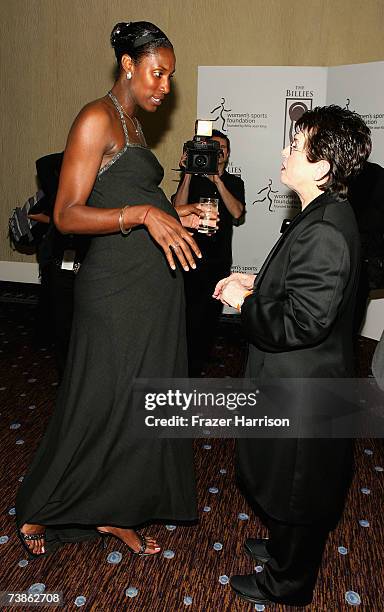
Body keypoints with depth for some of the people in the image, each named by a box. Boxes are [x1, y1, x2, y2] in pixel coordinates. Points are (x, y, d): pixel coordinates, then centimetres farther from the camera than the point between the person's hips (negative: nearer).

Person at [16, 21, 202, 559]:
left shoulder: (132, 124, 17)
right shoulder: (97, 119, -10)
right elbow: (67, 215, -17)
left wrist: (176, 215, 9)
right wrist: (144, 214, -27)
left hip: (153, 287, 9)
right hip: (117, 289, -9)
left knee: (141, 403, 14)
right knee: (100, 406, 3)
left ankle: (113, 511, 32)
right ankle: (38, 512, 28)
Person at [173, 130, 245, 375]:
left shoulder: (234, 182, 11)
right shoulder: (192, 179, 6)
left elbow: (237, 212, -7)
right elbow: (178, 209, -10)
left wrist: (217, 181, -14)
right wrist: (189, 174, -15)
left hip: (220, 260, 2)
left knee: (211, 313, 7)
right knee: (189, 312, -6)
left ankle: (200, 360, 21)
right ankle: (187, 366, 7)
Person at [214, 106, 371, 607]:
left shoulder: (323, 233, -29)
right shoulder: (328, 216, 4)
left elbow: (301, 322, -31)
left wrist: (243, 302, -17)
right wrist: (257, 284, 5)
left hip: (301, 385, -10)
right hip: (300, 379, 10)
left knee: (295, 488, 12)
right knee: (289, 481, 27)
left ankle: (288, 584, 35)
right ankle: (286, 548, 50)